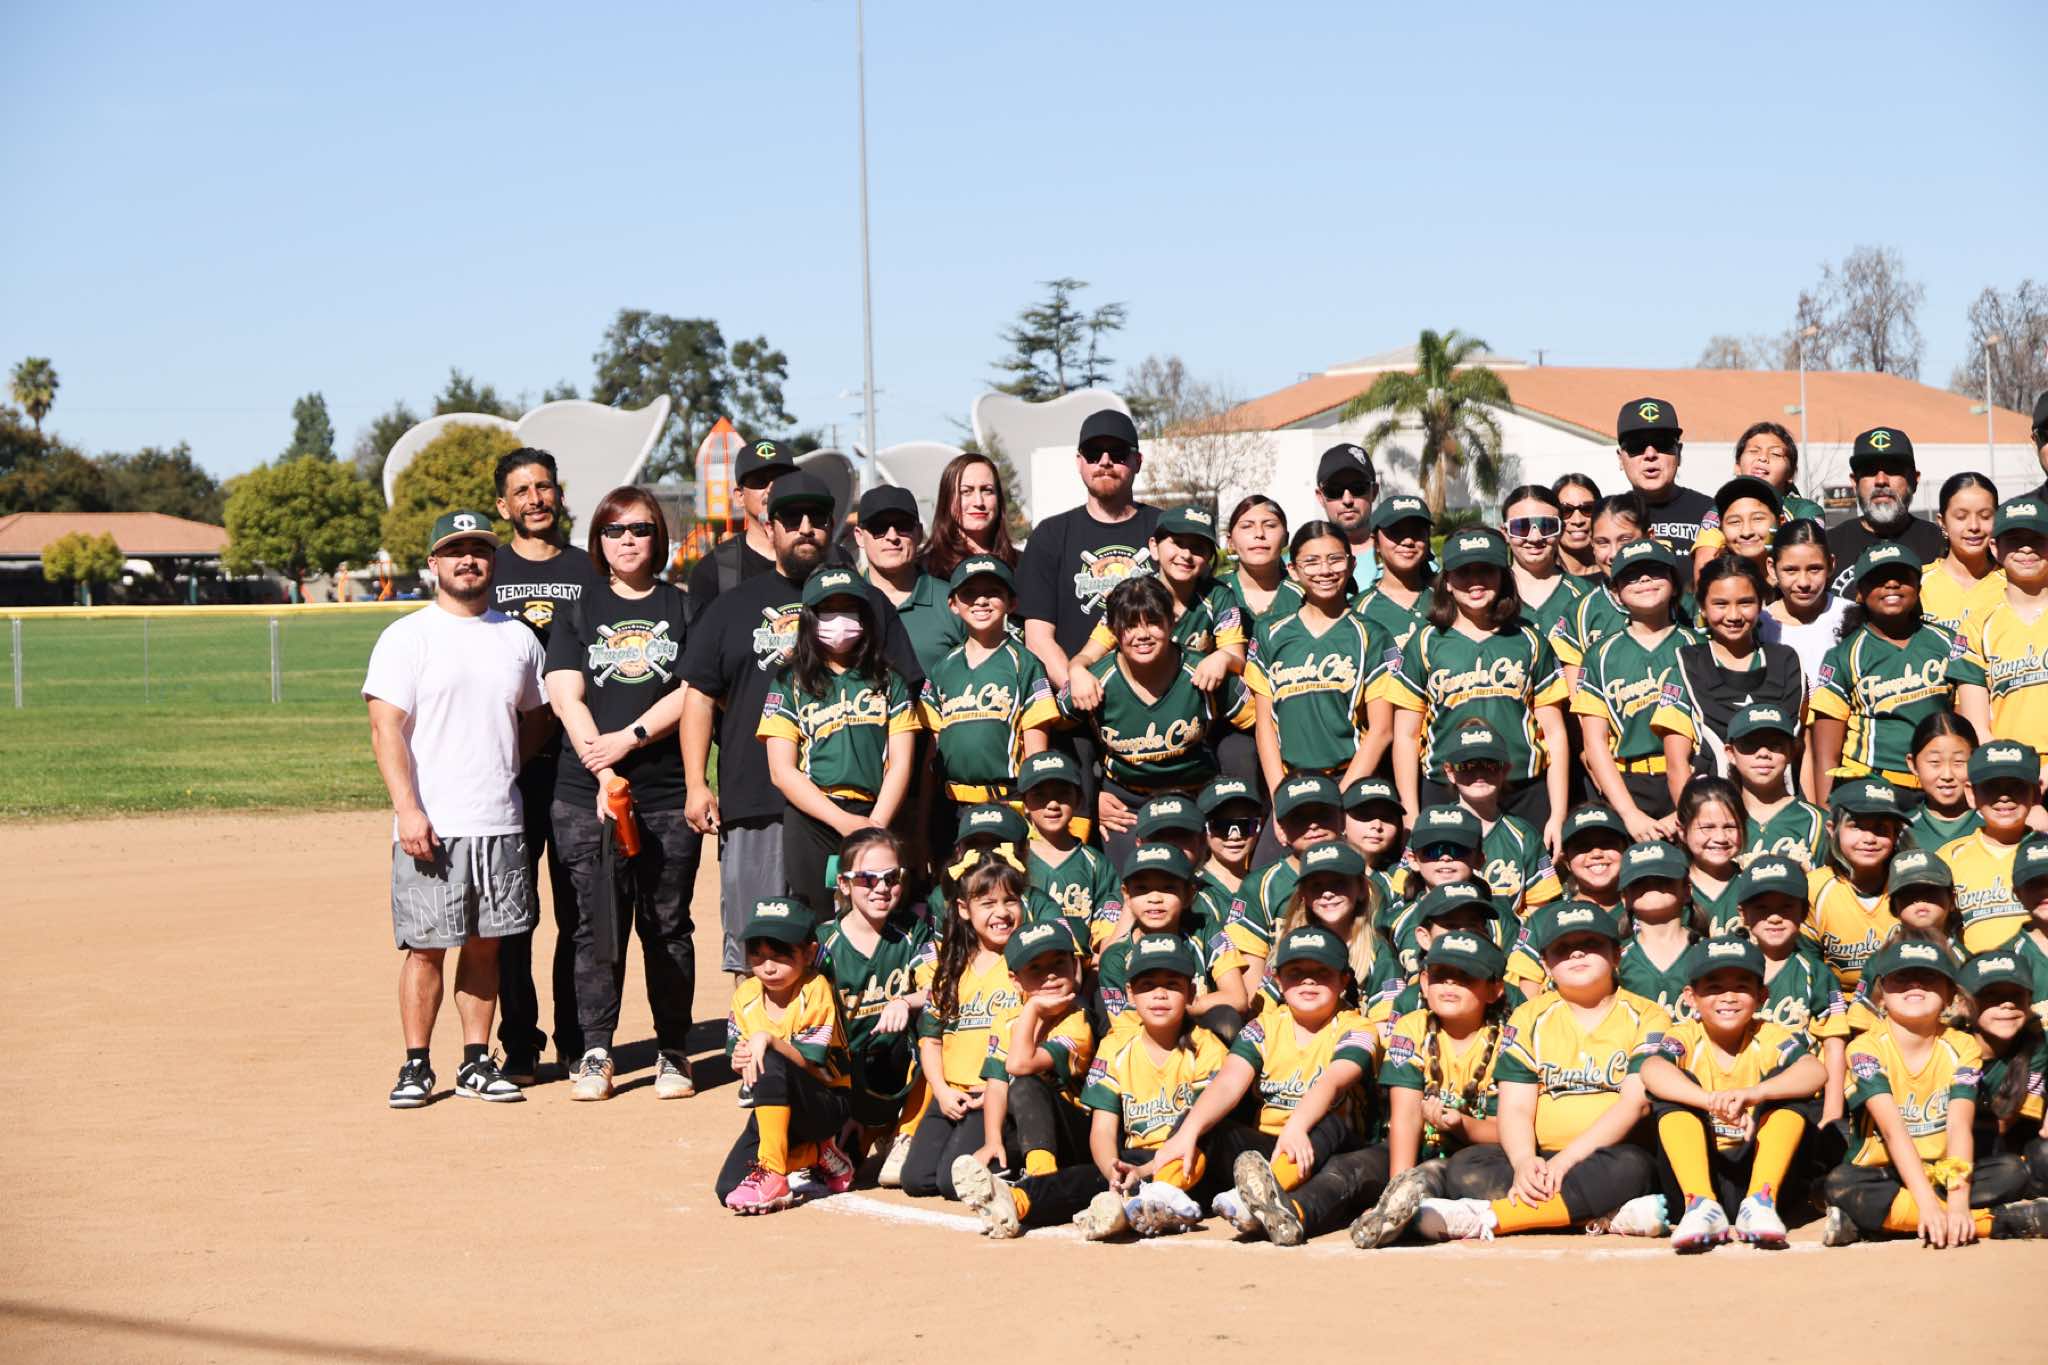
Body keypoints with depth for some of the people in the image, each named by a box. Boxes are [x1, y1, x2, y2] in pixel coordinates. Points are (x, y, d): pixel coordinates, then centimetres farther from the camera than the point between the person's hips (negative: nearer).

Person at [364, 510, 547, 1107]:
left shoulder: (518, 638, 12)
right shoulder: (407, 637, -2)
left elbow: (536, 719, 23)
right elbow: (385, 727, -8)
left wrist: (503, 765, 7)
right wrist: (408, 808, -17)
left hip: (501, 824, 4)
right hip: (431, 827, -4)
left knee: (485, 944, 9)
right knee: (426, 947, -2)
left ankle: (477, 1062, 17)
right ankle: (416, 1066, 7)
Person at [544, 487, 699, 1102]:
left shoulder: (683, 607, 9)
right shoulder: (579, 610, 10)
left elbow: (692, 691, -2)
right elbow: (566, 697, 0)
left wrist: (628, 739, -13)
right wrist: (602, 771, -13)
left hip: (669, 794, 0)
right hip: (585, 794, 0)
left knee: (668, 925, 3)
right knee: (596, 926, 0)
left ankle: (673, 1053, 11)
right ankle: (595, 1054, 7)